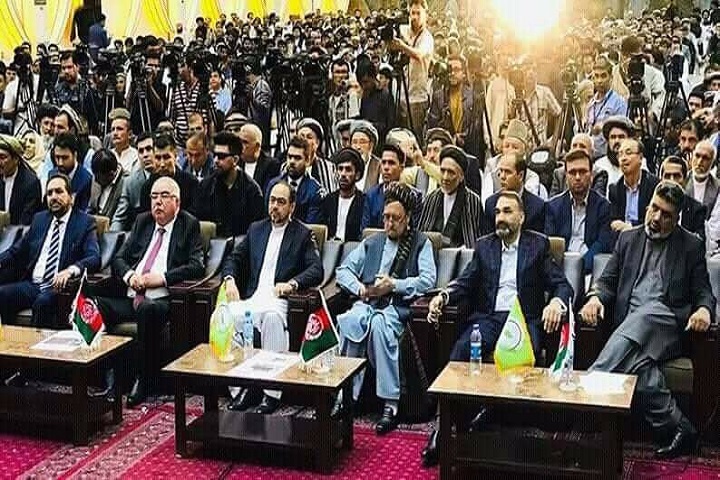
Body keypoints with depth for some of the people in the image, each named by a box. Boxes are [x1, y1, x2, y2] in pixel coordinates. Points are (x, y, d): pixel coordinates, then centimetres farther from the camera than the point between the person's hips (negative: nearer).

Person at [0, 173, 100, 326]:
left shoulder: (85, 222, 3)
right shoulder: (39, 219, 20)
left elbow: (94, 258, -10)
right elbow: (17, 250, 21)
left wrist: (70, 270, -30)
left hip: (60, 287, -5)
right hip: (31, 285, 5)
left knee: (43, 302, -34)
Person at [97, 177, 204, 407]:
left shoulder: (189, 225, 6)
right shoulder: (142, 221, 21)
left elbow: (197, 266, -5)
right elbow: (119, 258, 17)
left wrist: (162, 277, -14)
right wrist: (129, 275, -5)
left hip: (161, 300, -5)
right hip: (129, 296, 5)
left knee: (148, 310, -39)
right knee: (94, 306, -24)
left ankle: (143, 379, -26)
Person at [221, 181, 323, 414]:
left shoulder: (303, 234, 11)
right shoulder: (256, 229, 24)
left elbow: (316, 270, -2)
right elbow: (234, 258, 23)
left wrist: (292, 283, -20)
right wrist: (230, 280, 1)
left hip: (278, 299, -4)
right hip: (251, 297, 4)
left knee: (273, 316, -39)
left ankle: (272, 392, -33)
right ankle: (241, 388, -20)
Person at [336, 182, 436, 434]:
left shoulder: (421, 243, 13)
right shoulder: (371, 243, 25)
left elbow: (428, 280, -2)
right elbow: (343, 270, 20)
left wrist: (394, 285, -12)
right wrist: (359, 288, -1)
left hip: (397, 306, -3)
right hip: (366, 302, 3)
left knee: (379, 324, -38)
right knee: (348, 322, -33)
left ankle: (390, 404, -36)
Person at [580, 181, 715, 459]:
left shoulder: (691, 246, 16)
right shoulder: (628, 238, 23)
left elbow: (703, 292, 12)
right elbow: (608, 280, 19)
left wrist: (704, 310, -12)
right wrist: (596, 296, -4)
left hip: (665, 320, -2)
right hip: (628, 319, 2)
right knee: (636, 358, -33)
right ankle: (677, 425, -28)